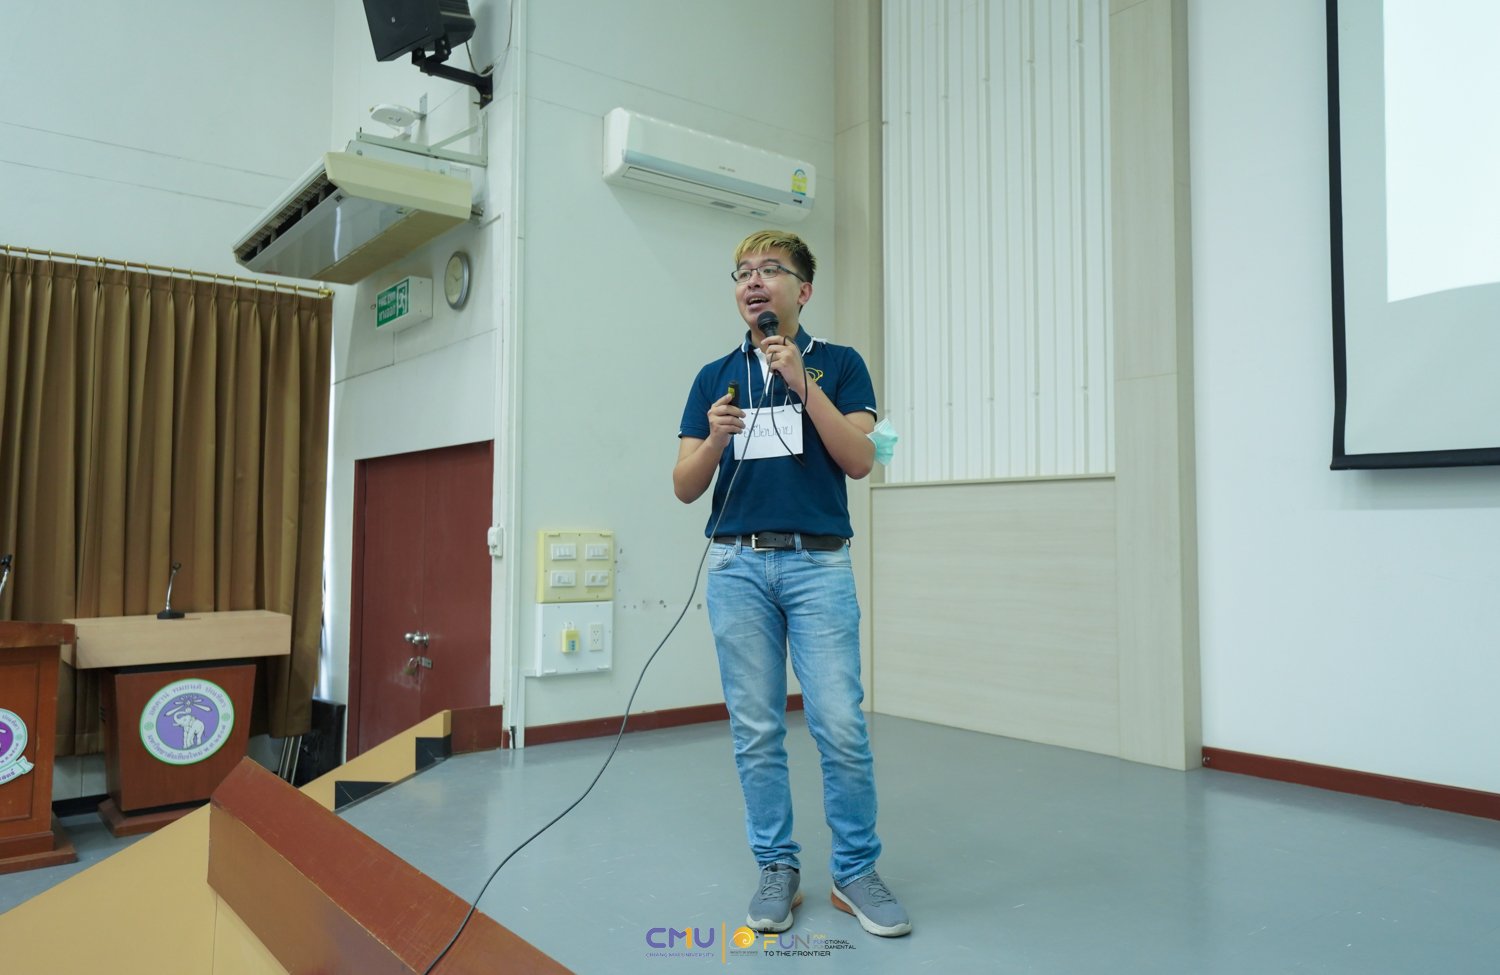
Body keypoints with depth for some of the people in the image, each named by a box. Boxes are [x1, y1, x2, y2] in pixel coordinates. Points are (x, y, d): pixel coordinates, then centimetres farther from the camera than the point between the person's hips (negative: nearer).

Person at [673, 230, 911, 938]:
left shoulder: (839, 364, 7)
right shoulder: (714, 377, 13)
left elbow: (859, 460, -7)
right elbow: (685, 487, 7)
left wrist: (802, 382, -14)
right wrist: (715, 439, -14)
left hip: (818, 563, -2)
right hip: (737, 565, 3)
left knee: (840, 726, -5)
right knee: (755, 731, 6)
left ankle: (854, 872, 14)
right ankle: (777, 869, 21)